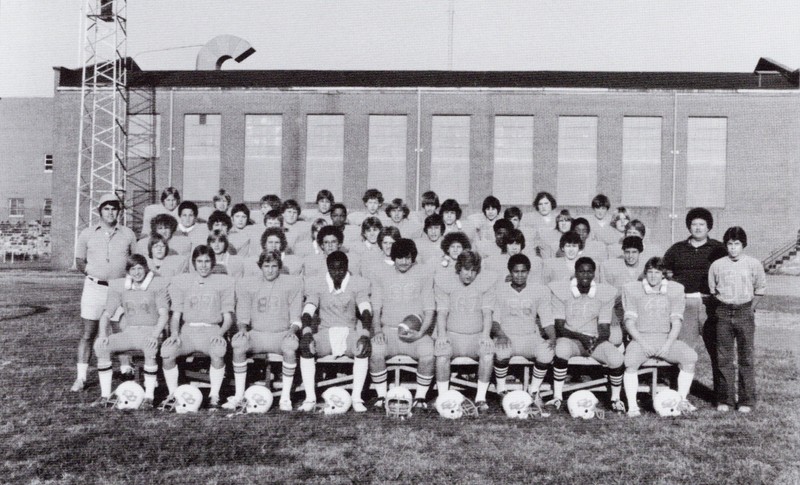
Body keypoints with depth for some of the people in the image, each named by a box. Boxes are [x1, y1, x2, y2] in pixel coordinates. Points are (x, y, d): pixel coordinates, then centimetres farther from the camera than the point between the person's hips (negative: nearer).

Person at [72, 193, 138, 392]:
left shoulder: (128, 234, 7)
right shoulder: (87, 234, 7)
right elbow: (79, 262, 10)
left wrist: (128, 276, -4)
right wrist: (94, 273, -6)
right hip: (94, 287, 0)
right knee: (88, 333, 2)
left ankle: (126, 370, 14)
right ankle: (81, 377, 8)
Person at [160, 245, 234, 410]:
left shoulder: (225, 282, 9)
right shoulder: (180, 281, 14)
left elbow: (228, 316, 7)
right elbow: (176, 314, 12)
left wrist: (220, 333, -12)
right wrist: (174, 333, -8)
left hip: (212, 329, -2)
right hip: (187, 329, 2)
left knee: (219, 351, -36)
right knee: (166, 350, -29)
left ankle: (214, 396, -19)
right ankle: (173, 394, -8)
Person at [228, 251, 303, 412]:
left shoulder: (293, 283, 5)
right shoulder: (246, 284, 9)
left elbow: (296, 317, 3)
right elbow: (242, 316, 8)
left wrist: (292, 329, -18)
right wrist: (242, 328, -14)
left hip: (282, 334, -1)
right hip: (256, 334, 2)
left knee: (291, 346, -35)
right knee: (238, 343, -30)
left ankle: (285, 398, -23)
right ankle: (239, 396, -18)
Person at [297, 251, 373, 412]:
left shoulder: (358, 284, 0)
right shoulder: (316, 283, 2)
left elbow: (366, 311, -14)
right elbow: (308, 310, -11)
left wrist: (365, 335, -34)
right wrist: (307, 332, -32)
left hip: (349, 333, -1)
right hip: (325, 333, 1)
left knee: (364, 348, -32)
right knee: (305, 347, -28)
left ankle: (357, 398, -23)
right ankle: (310, 398, -21)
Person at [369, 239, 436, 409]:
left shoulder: (425, 274, 9)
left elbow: (429, 310, 5)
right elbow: (375, 308, 10)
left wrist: (420, 333, -12)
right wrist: (377, 330, -10)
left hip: (416, 332, 0)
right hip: (388, 331, 1)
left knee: (429, 355, -31)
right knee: (375, 352, -31)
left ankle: (420, 397, -9)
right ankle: (381, 396, -11)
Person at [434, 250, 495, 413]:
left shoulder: (486, 284, 8)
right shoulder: (444, 285, 6)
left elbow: (487, 313, 2)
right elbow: (442, 313, 0)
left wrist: (485, 335, -15)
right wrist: (442, 334, -18)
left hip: (476, 337, 1)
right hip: (452, 335, -1)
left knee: (488, 354, -31)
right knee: (442, 353, -33)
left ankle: (480, 398, -19)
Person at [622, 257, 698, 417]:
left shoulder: (675, 289, 9)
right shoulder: (632, 289, 5)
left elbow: (676, 322, 3)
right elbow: (630, 321, 0)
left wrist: (668, 345, -13)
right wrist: (643, 343, -14)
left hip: (666, 338, 2)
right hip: (641, 337, -2)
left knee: (690, 356, -25)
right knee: (630, 360, -32)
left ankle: (682, 400, -11)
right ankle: (632, 406, -26)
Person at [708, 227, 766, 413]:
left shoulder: (754, 264, 2)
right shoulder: (717, 265, 4)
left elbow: (760, 290, 9)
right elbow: (712, 291, 12)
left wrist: (750, 308, 4)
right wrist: (723, 306, 6)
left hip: (745, 312, -1)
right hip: (724, 313, 1)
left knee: (746, 357, 1)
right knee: (724, 358, 3)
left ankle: (746, 400, 9)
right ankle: (725, 399, 12)